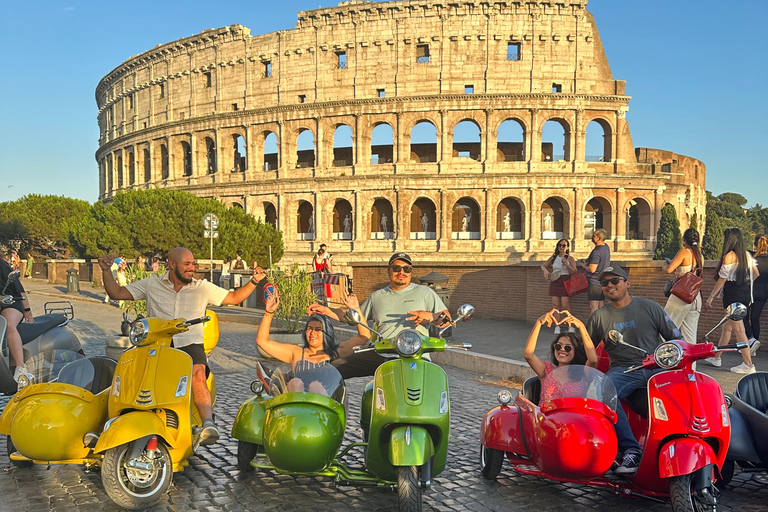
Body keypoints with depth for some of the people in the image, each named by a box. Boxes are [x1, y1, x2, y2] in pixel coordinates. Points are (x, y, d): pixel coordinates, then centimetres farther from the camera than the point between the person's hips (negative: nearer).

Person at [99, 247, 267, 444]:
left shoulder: (203, 287, 14)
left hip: (190, 345, -1)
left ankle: (208, 424, -44)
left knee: (198, 375, -33)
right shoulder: (152, 284, 13)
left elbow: (234, 297, 18)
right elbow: (116, 293, 15)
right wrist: (106, 271, 2)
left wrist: (254, 281, 6)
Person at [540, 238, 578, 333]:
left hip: (565, 283, -3)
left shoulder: (570, 258, 2)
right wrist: (545, 270, -4)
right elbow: (543, 266, 19)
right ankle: (557, 326, 3)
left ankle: (571, 326, 3)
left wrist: (566, 264, -17)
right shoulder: (553, 257, 10)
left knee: (565, 306, -8)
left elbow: (574, 272, -4)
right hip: (554, 282, 3)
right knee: (555, 305, 0)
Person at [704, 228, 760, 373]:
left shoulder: (729, 256, -13)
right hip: (745, 295, 8)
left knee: (739, 330, -6)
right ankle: (716, 357, 27)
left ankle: (748, 365, -5)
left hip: (733, 295, -8)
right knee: (727, 327, 17)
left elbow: (722, 279, -12)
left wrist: (711, 296, -5)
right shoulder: (746, 255, 9)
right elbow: (756, 274, 14)